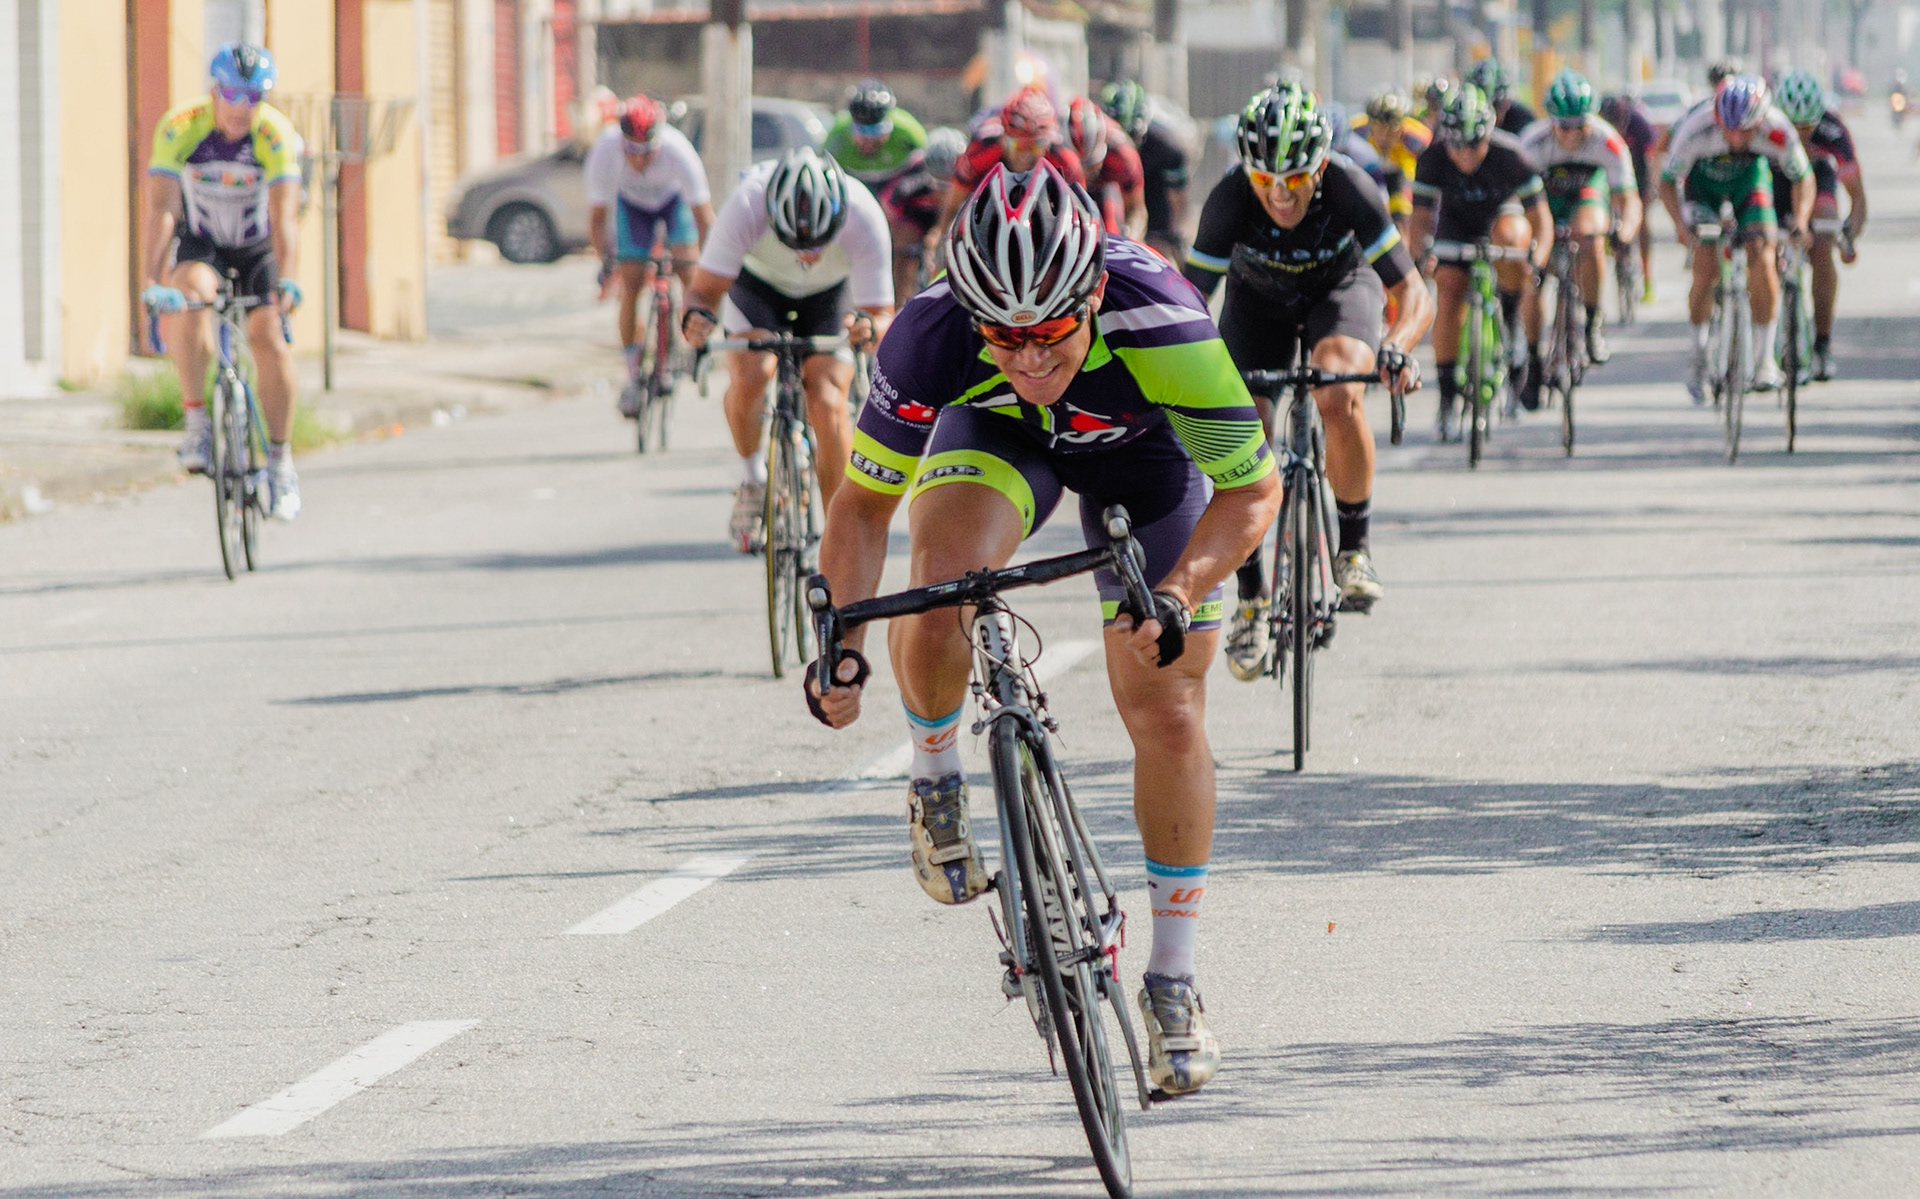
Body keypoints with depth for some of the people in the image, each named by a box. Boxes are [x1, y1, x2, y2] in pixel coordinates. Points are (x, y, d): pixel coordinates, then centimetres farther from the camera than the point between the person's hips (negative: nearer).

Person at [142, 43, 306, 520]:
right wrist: (153, 281, -42)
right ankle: (196, 420, -20)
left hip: (258, 246, 0)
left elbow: (285, 216, -33)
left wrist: (286, 281, -47)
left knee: (270, 339, -16)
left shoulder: (275, 134, -25)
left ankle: (280, 459, 1)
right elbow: (161, 208, -30)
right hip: (201, 243, 0)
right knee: (187, 299, -32)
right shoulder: (179, 128, -24)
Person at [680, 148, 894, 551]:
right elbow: (704, 291, -32)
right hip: (759, 285, 0)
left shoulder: (865, 218, -36)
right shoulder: (746, 207, -39)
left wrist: (869, 327, -54)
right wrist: (695, 317, -55)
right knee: (750, 374, -27)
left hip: (830, 293, 0)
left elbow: (882, 315, -31)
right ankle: (751, 480, 0)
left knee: (828, 404, -18)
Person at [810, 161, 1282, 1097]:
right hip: (997, 433, 0)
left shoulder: (1162, 327, -41)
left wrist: (1177, 594, -41)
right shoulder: (931, 337, -37)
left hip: (1139, 447, 0)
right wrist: (839, 647, -33)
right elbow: (864, 500, -22)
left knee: (1168, 716, -4)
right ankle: (935, 779, -1)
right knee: (938, 580, -32)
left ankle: (1173, 981, 13)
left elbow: (1253, 488, -26)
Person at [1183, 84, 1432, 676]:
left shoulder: (1349, 188, -35)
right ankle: (1251, 600, 7)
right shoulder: (1230, 199, -33)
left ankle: (1353, 548, -12)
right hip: (1259, 299, 2)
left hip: (1340, 286, -2)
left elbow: (1412, 291, -34)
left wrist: (1395, 347, -53)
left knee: (1338, 397, -31)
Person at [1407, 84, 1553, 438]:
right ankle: (1447, 394, -9)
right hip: (1456, 220, 1)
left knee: (1509, 237, -36)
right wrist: (1421, 256, -42)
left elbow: (1540, 218, -28)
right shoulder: (1432, 159, -27)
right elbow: (1420, 218, -22)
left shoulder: (1511, 155, -31)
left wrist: (1537, 261, -44)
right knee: (1449, 294, -18)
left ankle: (1512, 315, -11)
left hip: (1503, 212, -1)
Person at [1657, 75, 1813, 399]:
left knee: (1762, 261, -16)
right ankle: (1698, 357, 5)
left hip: (1750, 179, 1)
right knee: (1706, 269, -13)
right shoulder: (1696, 130, -37)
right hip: (1704, 181, -1)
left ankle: (1765, 357, -6)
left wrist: (1800, 222, -32)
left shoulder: (1777, 132, -34)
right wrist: (1681, 226, -38)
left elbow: (1803, 178, -17)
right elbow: (1668, 181, -23)